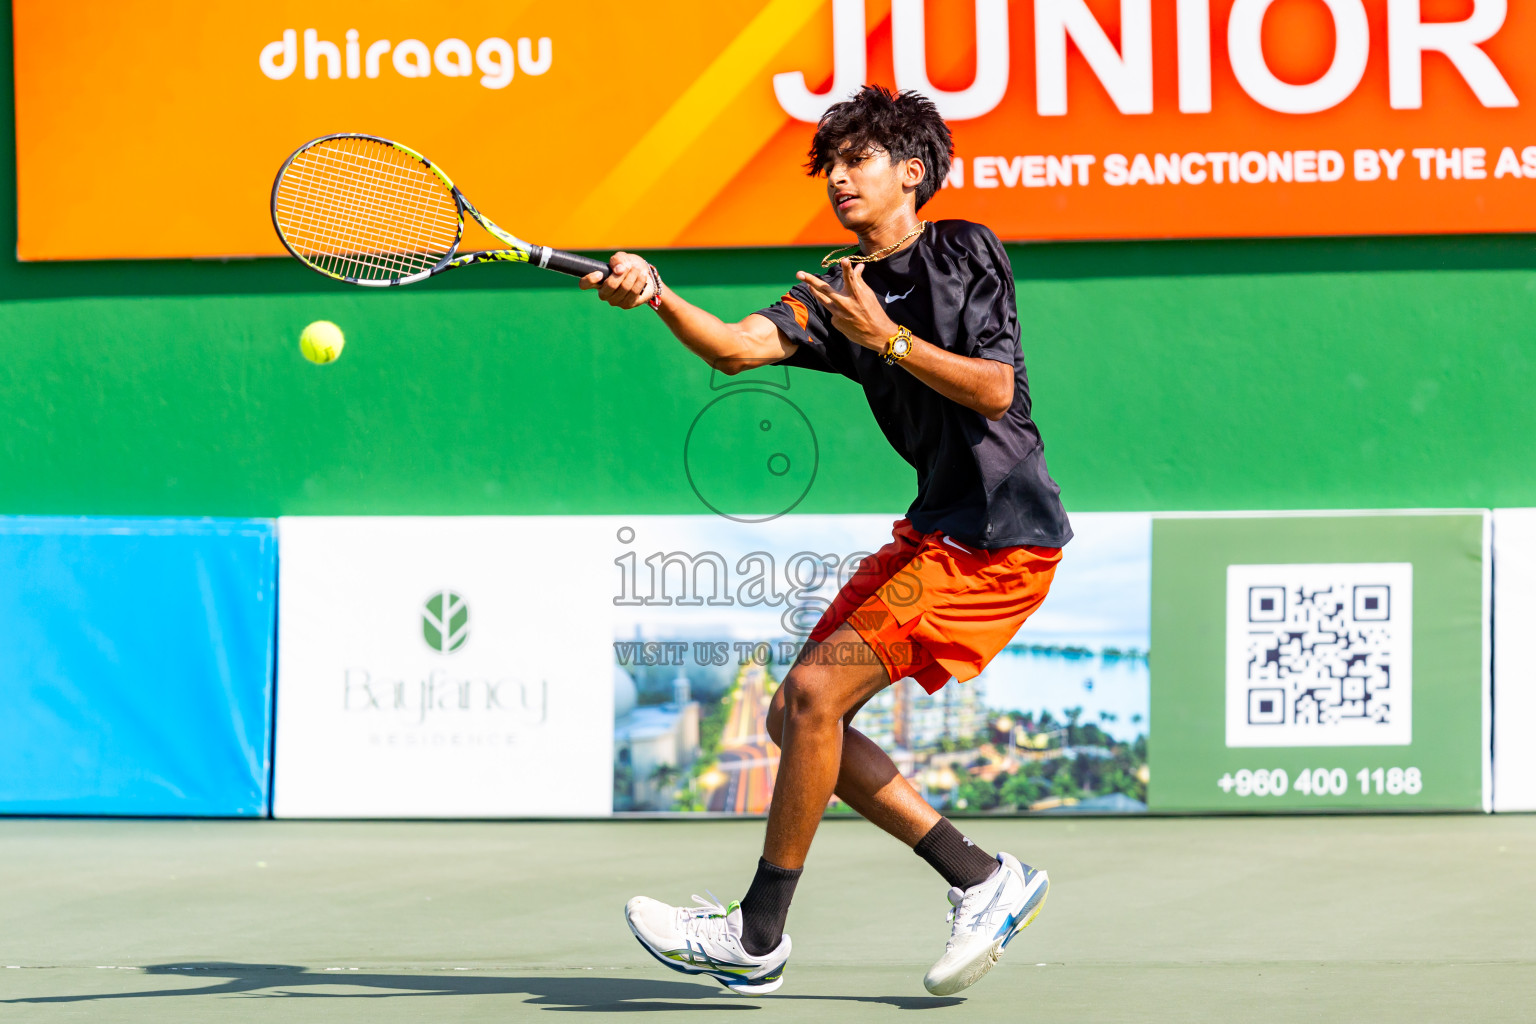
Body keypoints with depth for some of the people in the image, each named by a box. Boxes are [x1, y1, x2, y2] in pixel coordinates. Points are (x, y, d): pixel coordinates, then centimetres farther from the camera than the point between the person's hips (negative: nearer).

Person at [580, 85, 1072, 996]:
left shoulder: (966, 252, -5)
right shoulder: (838, 291, 11)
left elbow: (994, 388, -15)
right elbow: (738, 347, -7)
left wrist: (889, 339, -22)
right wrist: (655, 294, -23)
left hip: (1002, 539, -8)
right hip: (933, 533, 8)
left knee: (816, 691, -15)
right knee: (797, 715, 6)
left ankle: (759, 939, -7)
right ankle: (985, 882, 11)